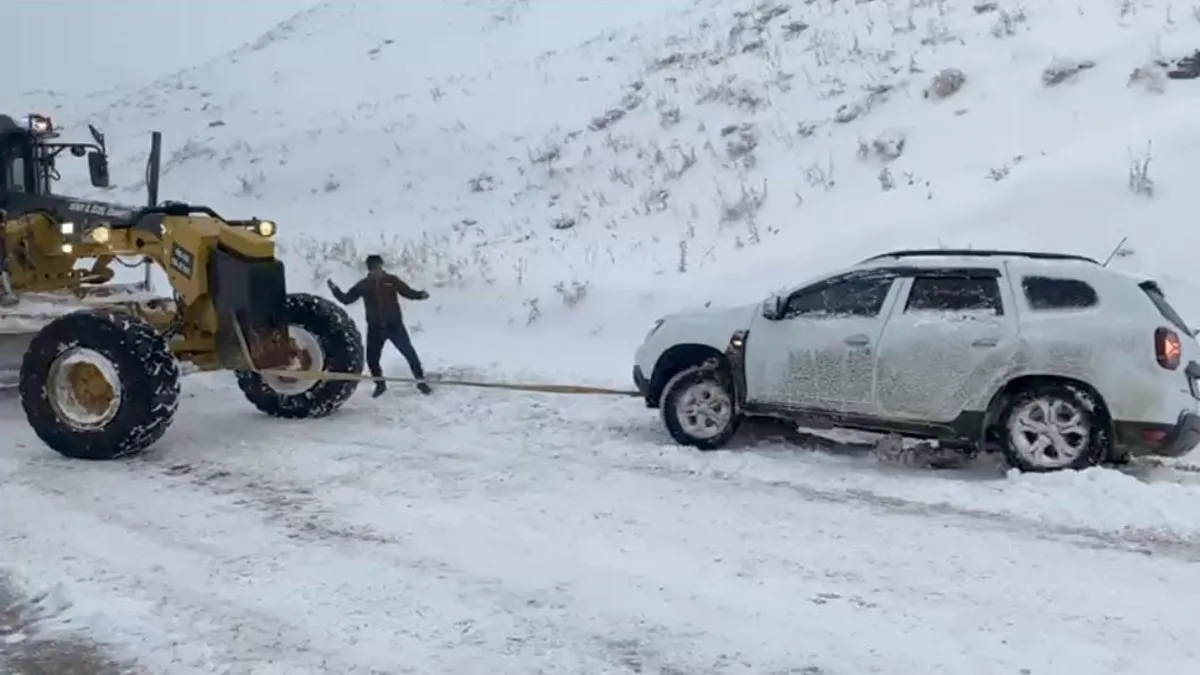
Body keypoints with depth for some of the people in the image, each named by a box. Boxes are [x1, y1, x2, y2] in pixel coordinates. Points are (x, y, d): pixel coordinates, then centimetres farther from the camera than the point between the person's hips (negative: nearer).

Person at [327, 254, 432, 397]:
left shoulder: (391, 280, -4)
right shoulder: (363, 285, -1)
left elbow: (408, 292, 1)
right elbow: (346, 299, 4)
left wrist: (420, 295, -17)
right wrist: (334, 289, -9)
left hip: (394, 325, -2)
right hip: (375, 328, 2)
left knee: (409, 352, -3)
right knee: (372, 358, 5)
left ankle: (421, 381, 10)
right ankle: (380, 384, 28)